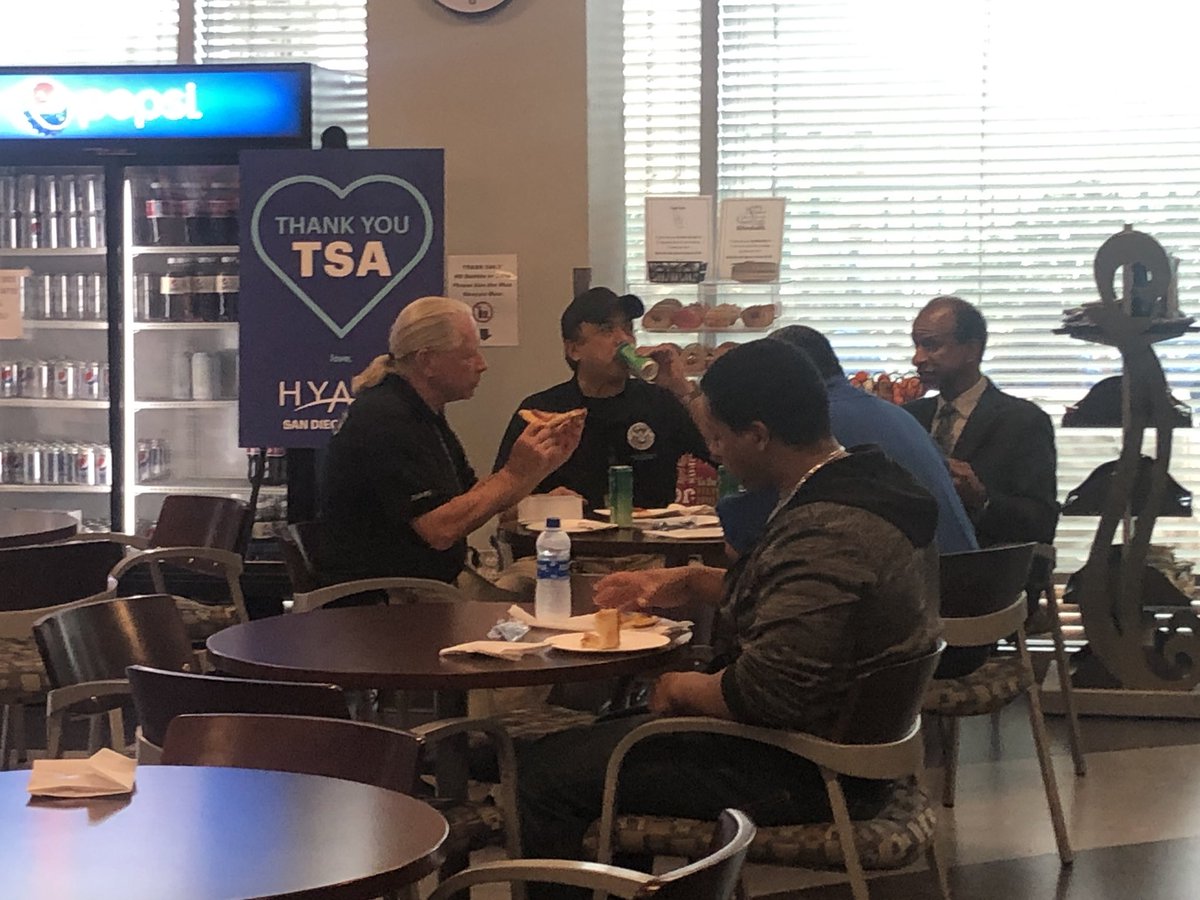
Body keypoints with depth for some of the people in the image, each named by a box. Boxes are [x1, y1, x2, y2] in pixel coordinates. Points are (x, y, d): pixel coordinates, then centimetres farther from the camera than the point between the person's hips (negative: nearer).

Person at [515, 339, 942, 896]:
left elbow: (764, 693, -31)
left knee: (543, 774, -7)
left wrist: (679, 688, -12)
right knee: (609, 730, 26)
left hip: (798, 776, -11)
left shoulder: (824, 533, -29)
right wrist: (690, 584, 15)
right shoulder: (867, 485, 4)